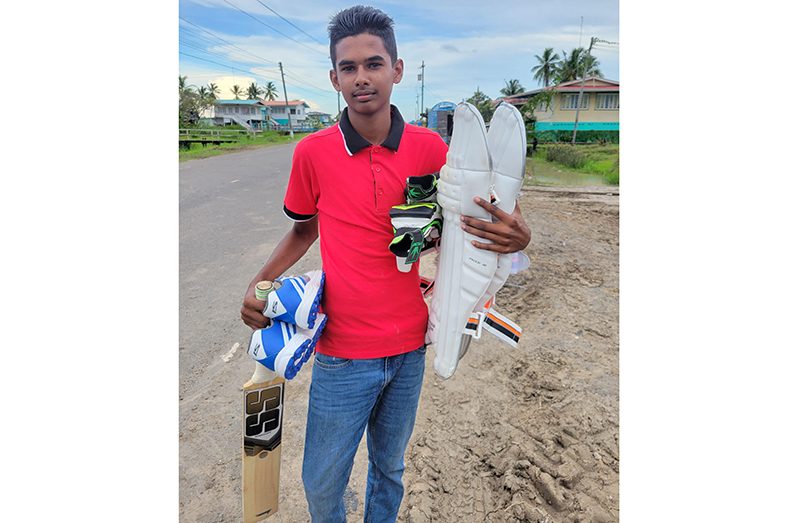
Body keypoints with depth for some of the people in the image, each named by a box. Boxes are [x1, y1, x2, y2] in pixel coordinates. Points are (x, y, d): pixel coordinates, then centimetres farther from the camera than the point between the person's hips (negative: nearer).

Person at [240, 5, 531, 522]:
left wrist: (513, 235, -18)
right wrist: (259, 283, -5)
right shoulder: (313, 152, -8)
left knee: (390, 468, 24)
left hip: (410, 347, 2)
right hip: (342, 352, -1)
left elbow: (457, 226, 4)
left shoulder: (430, 147, -6)